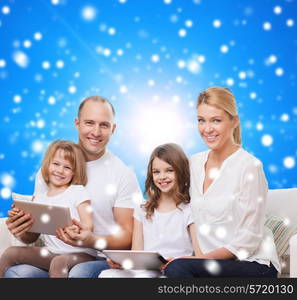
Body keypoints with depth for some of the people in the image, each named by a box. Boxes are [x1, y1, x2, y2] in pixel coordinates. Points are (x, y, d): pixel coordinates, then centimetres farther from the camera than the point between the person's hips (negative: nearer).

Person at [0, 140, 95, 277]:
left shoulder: (78, 192, -2)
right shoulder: (39, 198, 12)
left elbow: (88, 226, -9)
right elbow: (32, 236, 14)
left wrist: (77, 230, -32)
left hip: (80, 254, -5)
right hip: (51, 252, 5)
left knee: (59, 262, -35)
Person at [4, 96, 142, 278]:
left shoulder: (124, 175, 0)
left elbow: (128, 237, -1)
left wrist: (93, 241, -22)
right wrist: (21, 231, -12)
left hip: (101, 260, -2)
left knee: (80, 272, -37)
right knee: (15, 272, -30)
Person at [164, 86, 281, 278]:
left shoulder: (250, 167, -11)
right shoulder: (194, 163, 8)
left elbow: (247, 241, -12)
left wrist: (198, 259, -18)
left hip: (254, 264, -5)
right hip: (209, 261, 5)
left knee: (177, 268, -30)